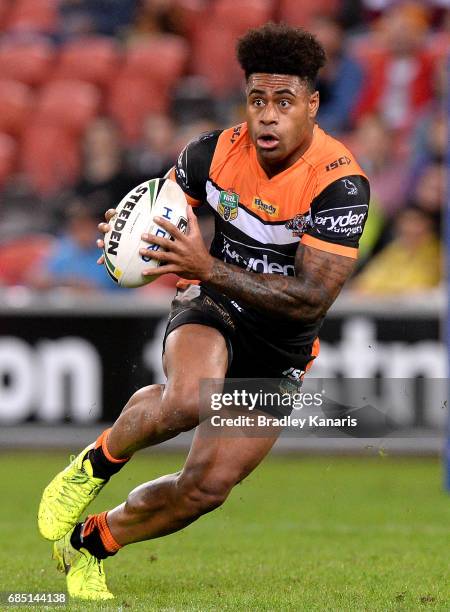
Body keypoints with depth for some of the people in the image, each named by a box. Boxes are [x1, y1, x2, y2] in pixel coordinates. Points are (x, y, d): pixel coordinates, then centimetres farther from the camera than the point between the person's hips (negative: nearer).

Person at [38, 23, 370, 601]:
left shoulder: (340, 183, -22)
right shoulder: (215, 151, -10)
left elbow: (311, 298, -27)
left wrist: (209, 269, -35)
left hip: (281, 350, 0)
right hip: (212, 312, 0)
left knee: (206, 488, -4)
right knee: (187, 399, -36)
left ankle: (89, 542, 22)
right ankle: (98, 461, -6)